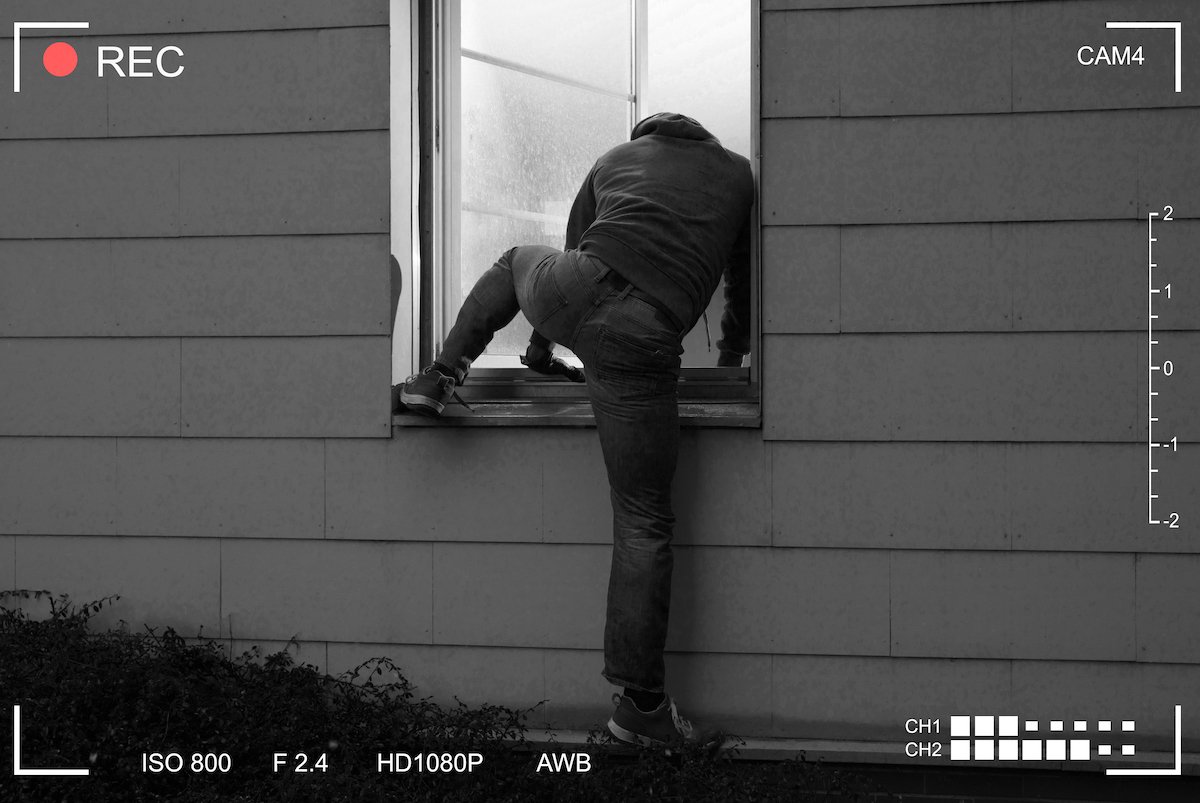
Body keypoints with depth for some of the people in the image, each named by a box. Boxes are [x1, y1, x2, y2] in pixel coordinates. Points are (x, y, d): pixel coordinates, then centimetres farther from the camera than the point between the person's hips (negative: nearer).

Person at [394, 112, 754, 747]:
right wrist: (732, 354, 51)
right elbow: (744, 278, 32)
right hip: (641, 345, -2)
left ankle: (441, 376, 31)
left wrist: (543, 343, 50)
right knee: (644, 523, 3)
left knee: (516, 262, 41)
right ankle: (641, 705, 4)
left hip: (570, 291, 2)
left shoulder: (615, 159, 30)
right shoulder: (738, 172, 26)